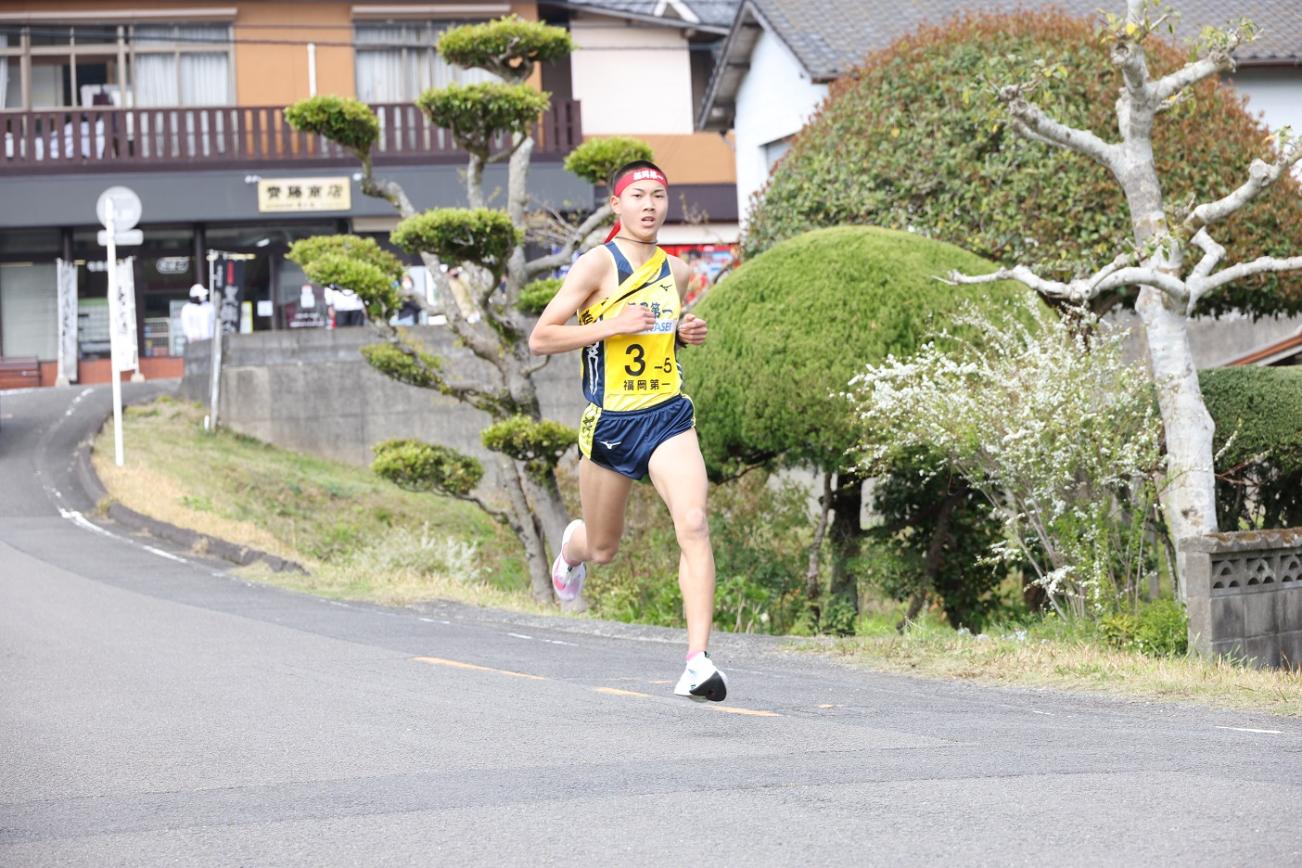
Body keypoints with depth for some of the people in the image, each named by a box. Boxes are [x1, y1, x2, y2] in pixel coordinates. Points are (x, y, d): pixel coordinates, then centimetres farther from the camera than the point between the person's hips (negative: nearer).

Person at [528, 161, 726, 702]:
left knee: (693, 526, -20)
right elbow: (540, 339, -11)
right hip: (610, 421, -3)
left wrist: (685, 335, 6)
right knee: (602, 550, 13)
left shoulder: (675, 271, 9)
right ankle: (573, 544, 53)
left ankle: (698, 662, -23)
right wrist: (612, 325, -21)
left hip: (668, 415, 3)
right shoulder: (598, 264, -8)